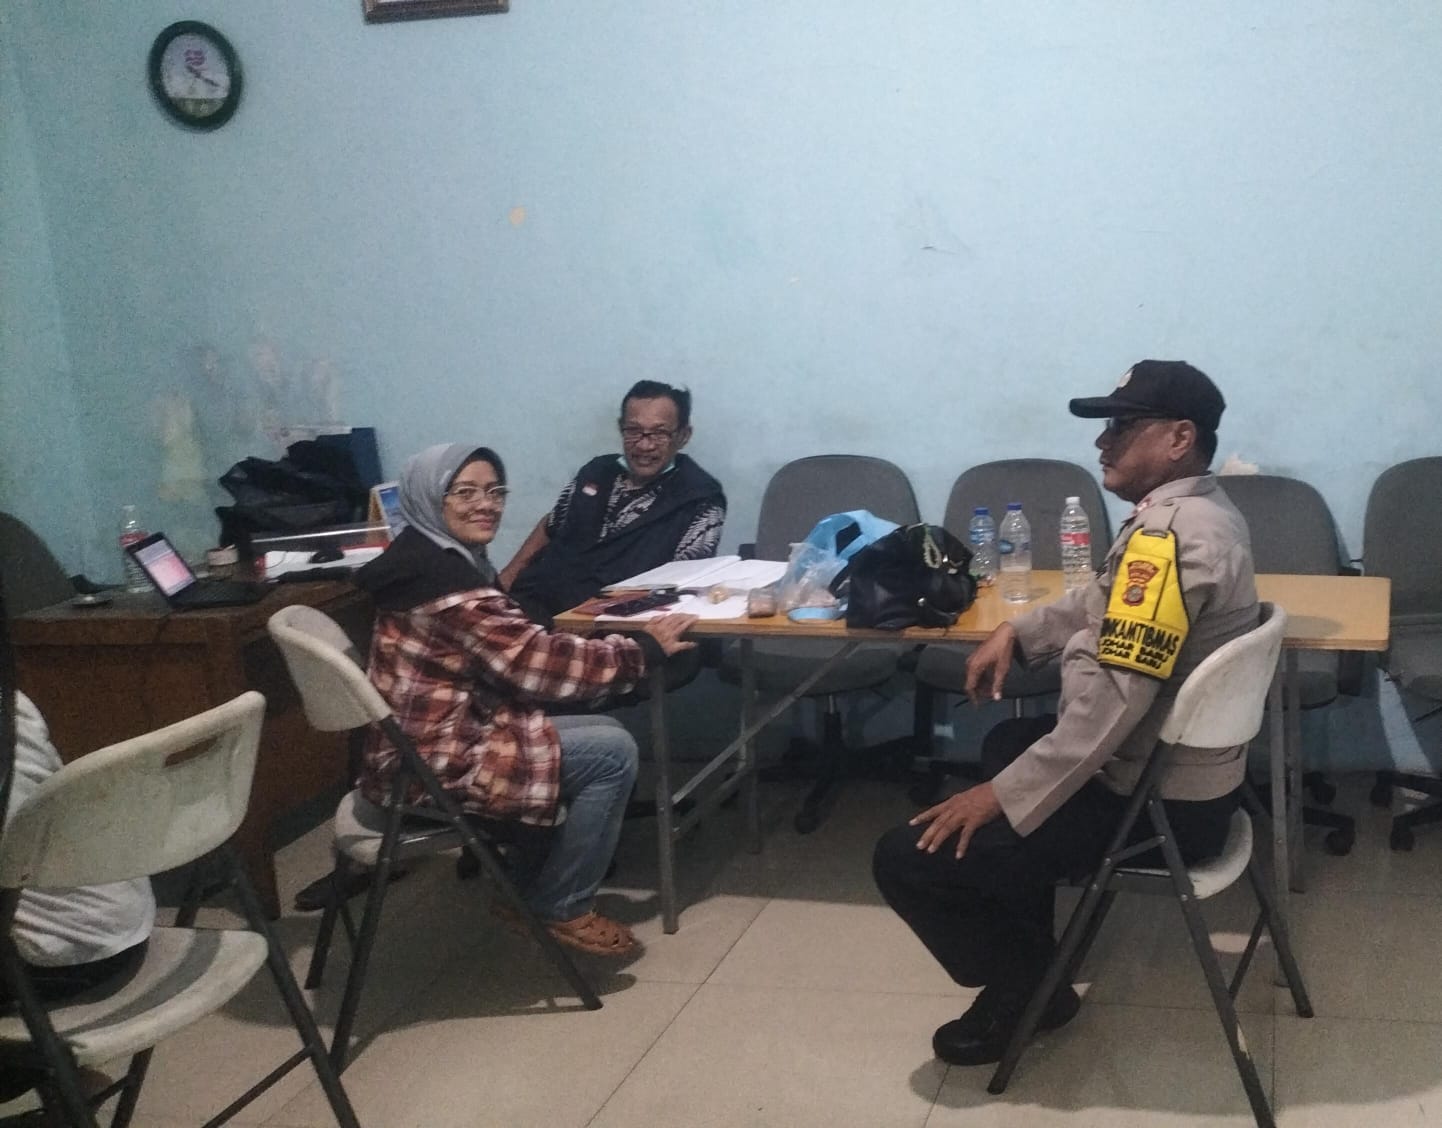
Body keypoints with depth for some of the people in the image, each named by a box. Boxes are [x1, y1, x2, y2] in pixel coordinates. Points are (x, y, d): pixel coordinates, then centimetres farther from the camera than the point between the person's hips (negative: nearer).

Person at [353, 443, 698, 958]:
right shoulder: (441, 577, -22)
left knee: (603, 730, 13)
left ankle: (530, 888, 19)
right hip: (435, 764, -10)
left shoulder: (436, 560, 12)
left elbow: (515, 652, 13)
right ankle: (562, 909, 4)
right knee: (613, 752, -10)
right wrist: (644, 650, -13)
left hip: (438, 742, 10)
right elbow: (535, 660, -22)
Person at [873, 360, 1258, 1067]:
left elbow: (1113, 698, -31)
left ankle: (1023, 991, 13)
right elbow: (1106, 606, 23)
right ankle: (1026, 963, 35)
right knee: (1007, 743, 34)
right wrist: (1018, 634, 9)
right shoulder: (1197, 510, 7)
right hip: (1177, 766, 11)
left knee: (907, 860, -12)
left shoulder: (1167, 532, -27)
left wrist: (1003, 797, -25)